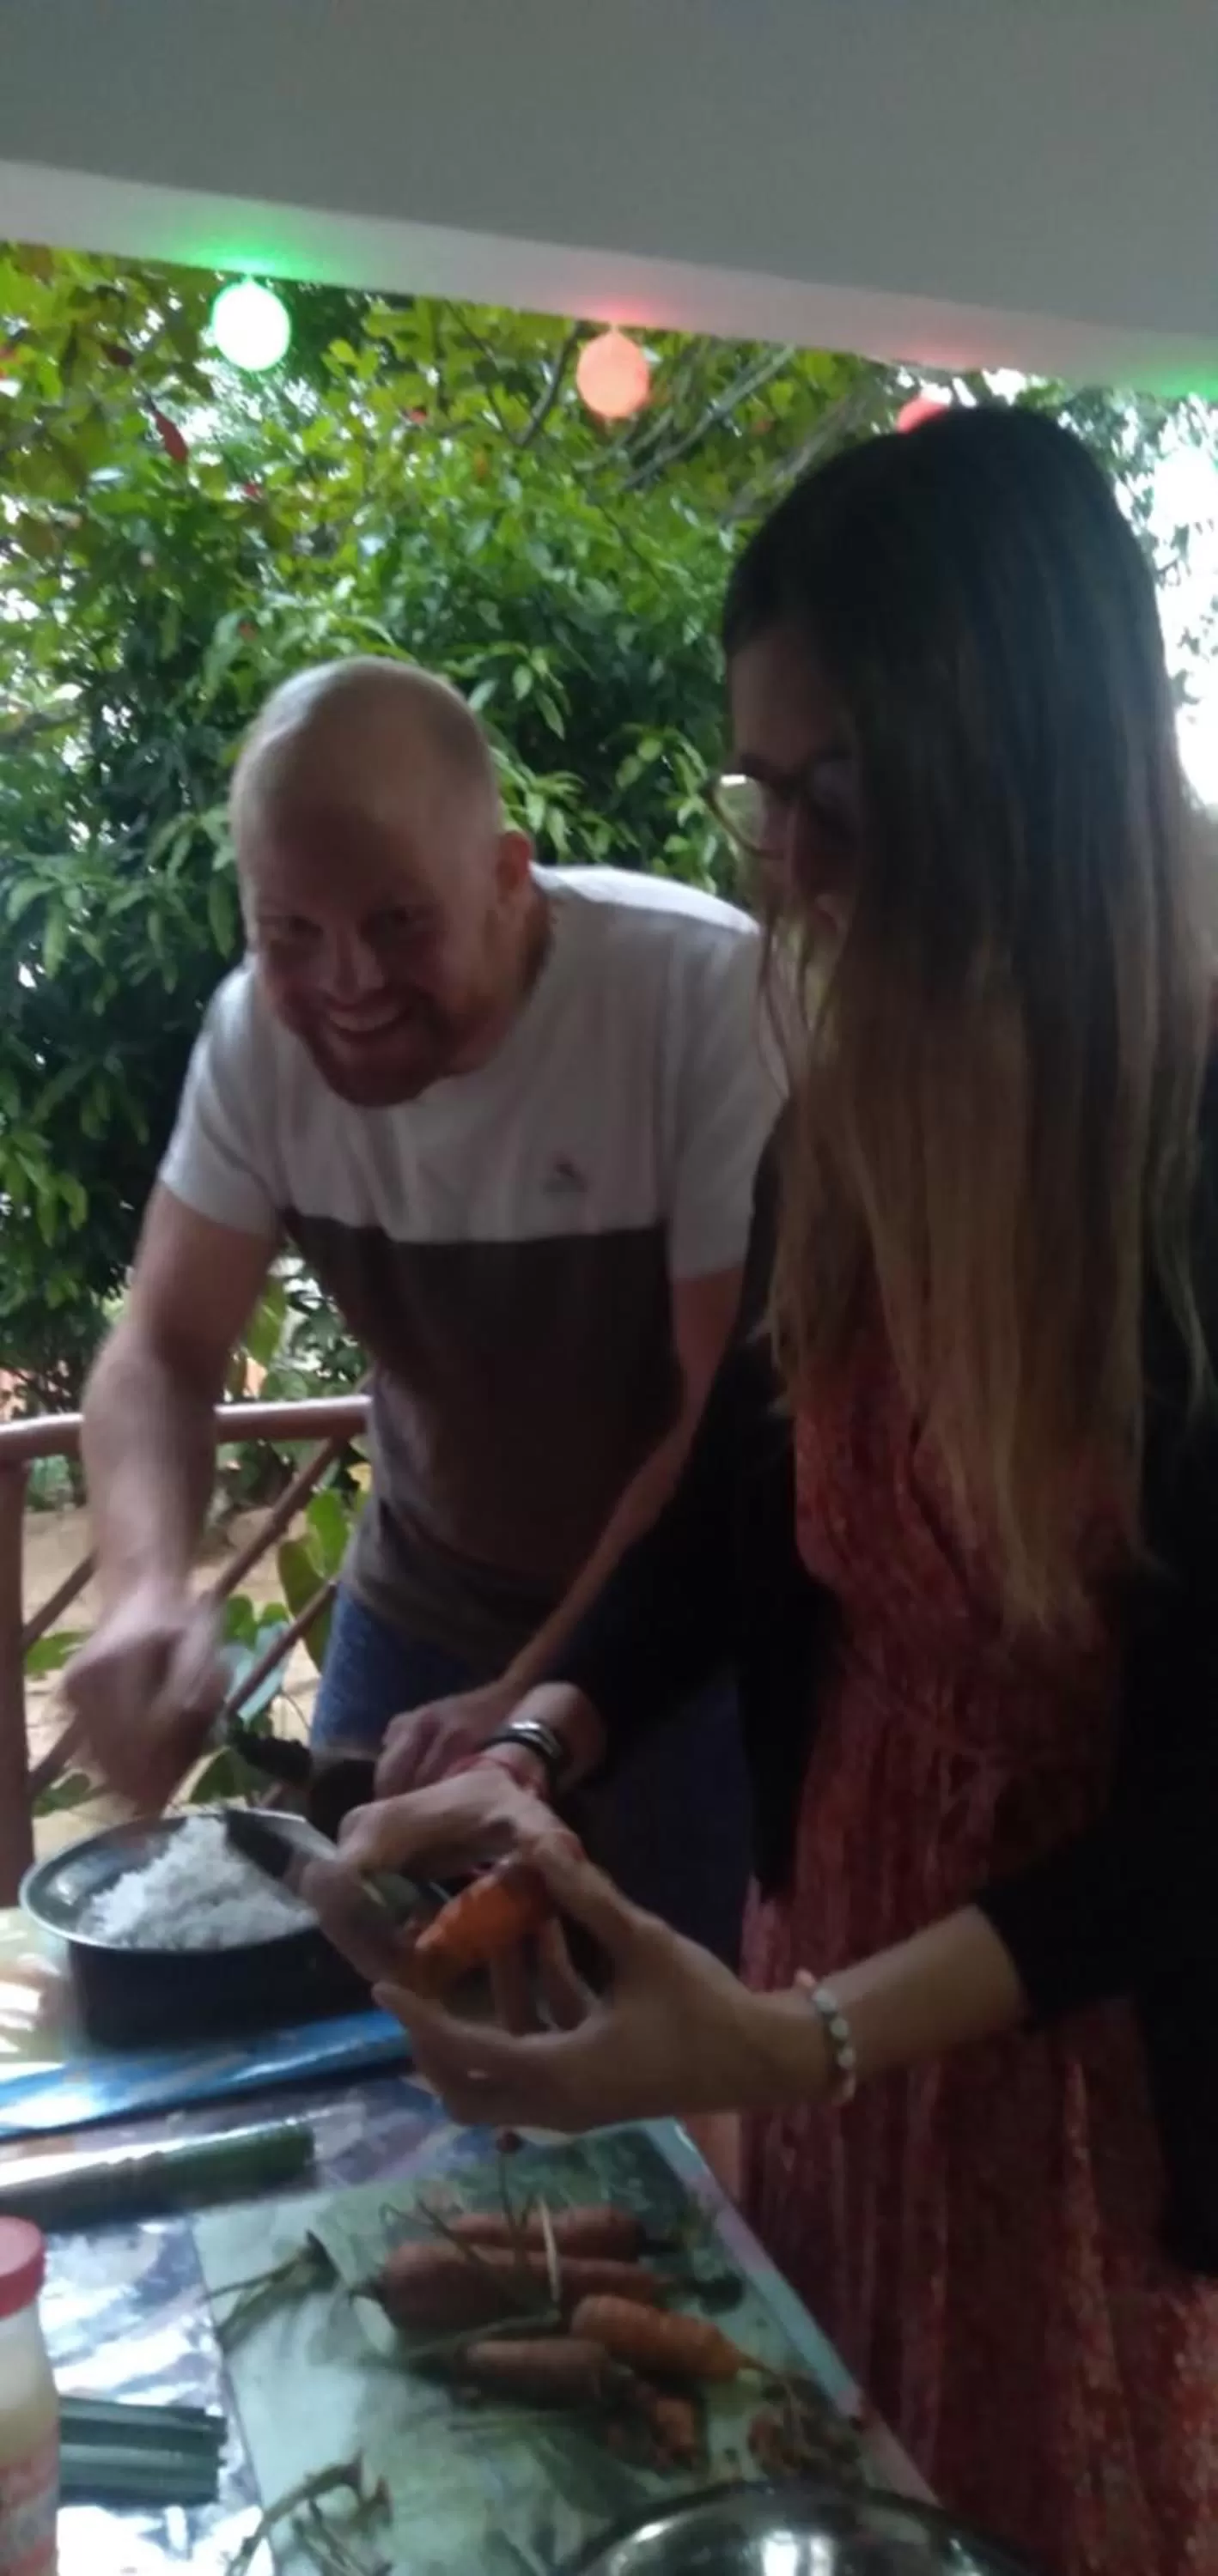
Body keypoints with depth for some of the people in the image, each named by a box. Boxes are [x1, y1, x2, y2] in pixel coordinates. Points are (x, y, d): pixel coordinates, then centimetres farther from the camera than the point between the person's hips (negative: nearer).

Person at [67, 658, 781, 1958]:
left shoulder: (706, 993, -26)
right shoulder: (258, 1032, -13)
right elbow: (163, 1355, -8)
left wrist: (536, 1704, -26)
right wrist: (149, 1590, -28)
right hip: (424, 1619, 4)